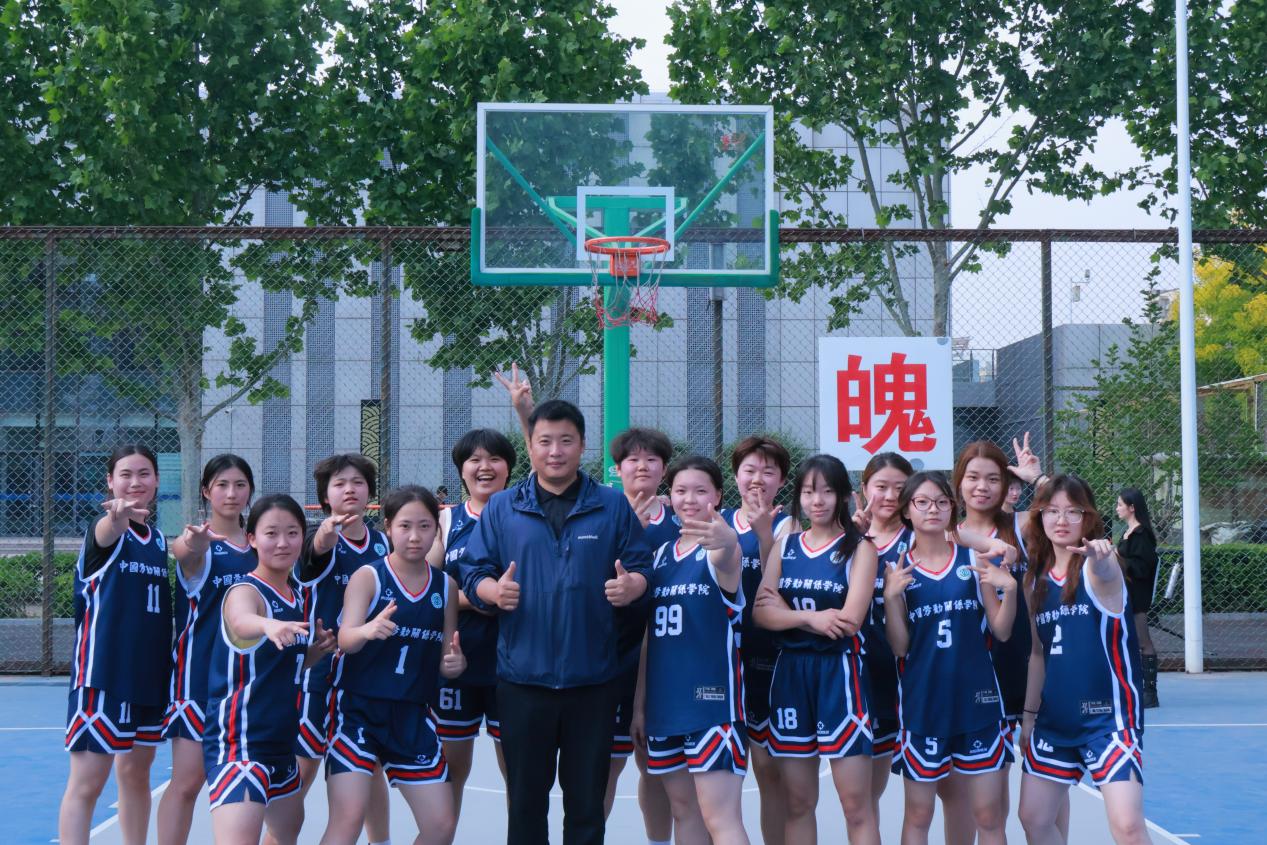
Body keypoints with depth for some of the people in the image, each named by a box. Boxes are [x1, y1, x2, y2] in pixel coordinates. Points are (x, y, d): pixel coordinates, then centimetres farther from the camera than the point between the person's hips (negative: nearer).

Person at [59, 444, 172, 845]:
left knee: (136, 773, 16)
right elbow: (105, 534, -36)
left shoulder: (158, 538, 11)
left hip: (149, 673, 7)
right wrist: (117, 518, -58)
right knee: (87, 782, -7)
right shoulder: (105, 530, -8)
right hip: (103, 672, -7)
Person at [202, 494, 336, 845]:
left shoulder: (298, 598, 9)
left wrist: (317, 649, 3)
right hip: (238, 741, -9)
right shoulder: (244, 591, -15)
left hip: (280, 737, 9)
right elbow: (241, 621, -41)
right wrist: (268, 625, -63)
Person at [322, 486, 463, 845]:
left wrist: (454, 663, -11)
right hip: (357, 708, -4)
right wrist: (368, 631, -44)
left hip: (413, 716, 5)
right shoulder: (367, 576, -7)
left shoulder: (446, 586, 5)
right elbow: (346, 639, -22)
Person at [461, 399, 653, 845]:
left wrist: (631, 586, -17)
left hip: (593, 677, 0)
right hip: (523, 677, 0)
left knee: (587, 797, 9)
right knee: (525, 796, 9)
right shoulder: (501, 507, 5)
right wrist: (494, 591, -17)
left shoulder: (613, 506, 4)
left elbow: (641, 568, 5)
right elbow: (473, 573, 4)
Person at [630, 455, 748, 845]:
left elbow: (729, 556, -34)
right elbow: (649, 633, 15)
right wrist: (639, 703, 13)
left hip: (713, 697, -7)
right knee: (684, 810, 14)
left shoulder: (722, 549, -7)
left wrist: (726, 542, -58)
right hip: (664, 700, 7)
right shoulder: (662, 554, 12)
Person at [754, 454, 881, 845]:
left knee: (856, 804, -4)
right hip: (790, 673, 4)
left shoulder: (859, 548, -1)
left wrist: (788, 611, -5)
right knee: (797, 802, 9)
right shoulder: (784, 546, 11)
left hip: (839, 672, -4)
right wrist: (811, 617, -15)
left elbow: (850, 621, -13)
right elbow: (761, 612, -1)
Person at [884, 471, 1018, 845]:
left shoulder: (974, 558, 2)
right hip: (923, 702, 0)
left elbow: (1001, 631, 3)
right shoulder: (897, 569, 1)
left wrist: (1010, 588, -14)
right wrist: (891, 597, -15)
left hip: (977, 698, 0)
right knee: (918, 814, 8)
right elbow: (899, 647, -1)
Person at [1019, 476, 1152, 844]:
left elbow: (1106, 575, -38)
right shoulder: (1037, 578, 6)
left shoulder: (1099, 566, -11)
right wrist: (1029, 713, 14)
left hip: (1108, 714, -6)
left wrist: (1099, 559, -61)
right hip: (1055, 717, 6)